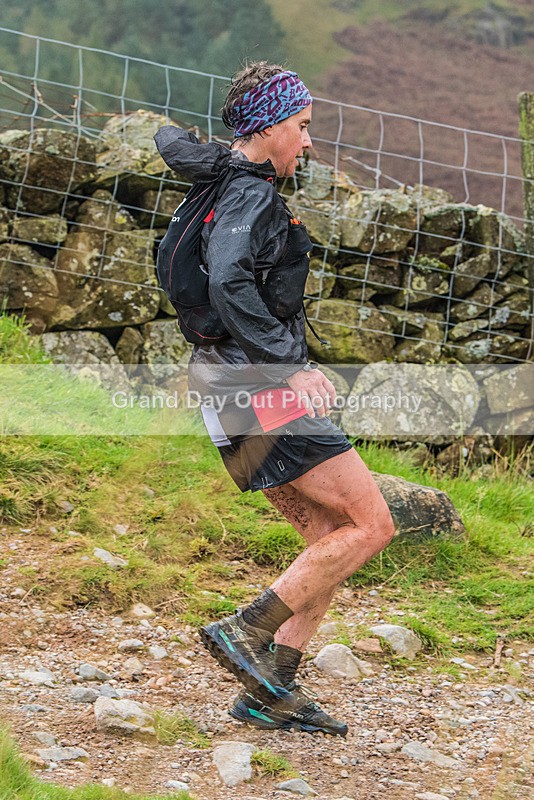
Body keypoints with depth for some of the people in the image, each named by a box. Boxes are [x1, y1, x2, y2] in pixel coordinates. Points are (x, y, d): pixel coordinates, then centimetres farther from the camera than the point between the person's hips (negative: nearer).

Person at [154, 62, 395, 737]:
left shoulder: (224, 179, 15)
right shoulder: (252, 195, -13)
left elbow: (170, 142, 35)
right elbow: (229, 283, -29)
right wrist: (289, 365, -28)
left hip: (240, 390, 10)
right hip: (259, 386, -10)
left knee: (330, 540, 9)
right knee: (371, 525, -9)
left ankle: (270, 693, 5)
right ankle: (244, 631, -11)